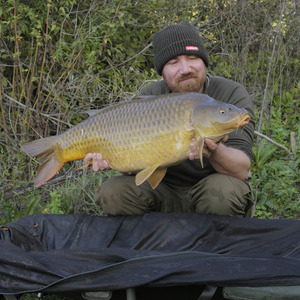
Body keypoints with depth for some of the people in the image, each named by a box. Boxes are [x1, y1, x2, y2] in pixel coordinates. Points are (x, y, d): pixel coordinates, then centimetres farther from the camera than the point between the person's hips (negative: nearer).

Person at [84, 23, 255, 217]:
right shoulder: (149, 98, -5)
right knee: (113, 192, -21)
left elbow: (241, 170, -25)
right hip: (166, 191, 2)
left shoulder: (232, 95, -14)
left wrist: (214, 152, -47)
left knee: (224, 189, -35)